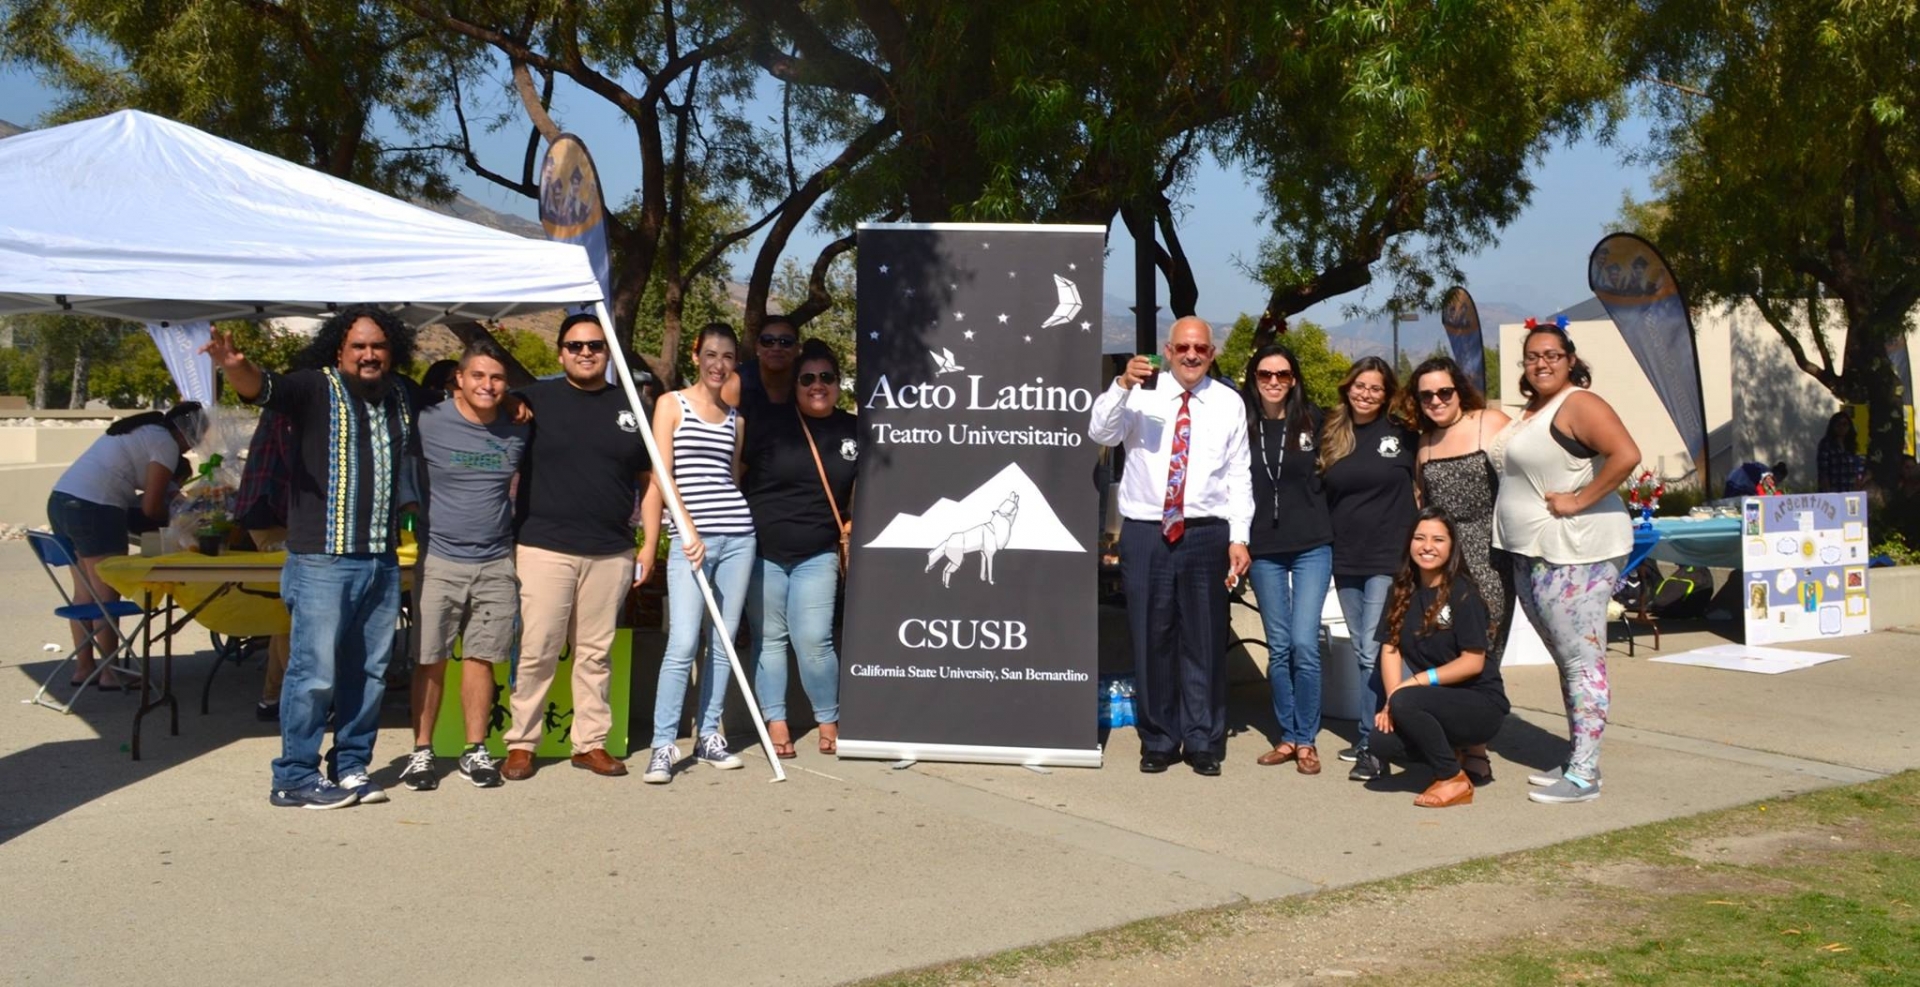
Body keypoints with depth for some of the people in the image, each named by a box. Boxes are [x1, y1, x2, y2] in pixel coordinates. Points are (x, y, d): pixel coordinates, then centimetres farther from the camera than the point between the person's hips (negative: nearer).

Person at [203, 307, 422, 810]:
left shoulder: (403, 397, 14)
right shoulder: (316, 389, -4)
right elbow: (264, 387, -22)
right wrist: (235, 367, -42)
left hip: (382, 561, 6)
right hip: (324, 559, -6)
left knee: (368, 671, 12)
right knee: (315, 671, -4)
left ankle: (350, 767, 24)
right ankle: (295, 778, 7)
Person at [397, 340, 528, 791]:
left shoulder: (517, 429, 4)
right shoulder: (429, 423, -7)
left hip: (496, 563, 2)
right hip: (440, 560, -2)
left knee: (480, 657, 7)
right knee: (430, 660, 3)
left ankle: (475, 749, 16)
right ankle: (421, 750, 14)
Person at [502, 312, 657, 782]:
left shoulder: (630, 407, 10)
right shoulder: (536, 399, 2)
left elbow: (650, 479, 16)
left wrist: (649, 545, 10)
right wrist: (508, 538, -2)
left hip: (611, 553, 3)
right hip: (544, 548, -3)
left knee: (596, 654, 9)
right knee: (537, 652, -2)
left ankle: (591, 742, 18)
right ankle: (521, 744, 9)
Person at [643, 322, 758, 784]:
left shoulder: (735, 418, 15)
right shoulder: (672, 405, 2)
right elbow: (662, 475, -5)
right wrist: (689, 530, -13)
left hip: (737, 535, 5)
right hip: (690, 536, -5)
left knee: (723, 641, 8)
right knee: (683, 644, -11)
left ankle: (708, 734, 18)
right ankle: (663, 745, -4)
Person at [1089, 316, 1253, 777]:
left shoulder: (1229, 403, 6)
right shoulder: (1141, 394, 3)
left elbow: (1239, 475, 5)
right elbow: (1101, 433, -11)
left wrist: (1239, 538, -1)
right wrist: (1122, 385, -26)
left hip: (1206, 534, 0)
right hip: (1145, 532, 0)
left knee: (1205, 640, 6)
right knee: (1151, 639, 6)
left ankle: (1203, 743, 18)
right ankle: (1158, 741, 19)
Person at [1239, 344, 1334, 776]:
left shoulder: (1313, 421, 0)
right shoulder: (1241, 425, 2)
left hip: (1311, 548, -1)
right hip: (1263, 551, 2)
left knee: (1304, 645, -8)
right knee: (1278, 648, 8)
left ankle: (1307, 740, 6)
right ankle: (1287, 736, 19)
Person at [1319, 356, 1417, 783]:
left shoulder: (1402, 433, -3)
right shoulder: (1332, 435, 8)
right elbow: (1321, 494, 14)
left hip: (1389, 559, -5)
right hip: (1345, 560, 5)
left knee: (1373, 652, -10)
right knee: (1363, 652, 12)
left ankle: (1370, 745, -5)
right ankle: (1369, 736, 21)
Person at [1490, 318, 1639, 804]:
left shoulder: (1578, 404, -10)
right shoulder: (1528, 412, 17)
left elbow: (1626, 455, -24)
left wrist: (1579, 501, -20)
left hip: (1573, 553, -9)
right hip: (1530, 555, 9)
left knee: (1581, 659, -7)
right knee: (1564, 659, 13)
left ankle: (1584, 774, -5)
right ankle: (1577, 759, 21)